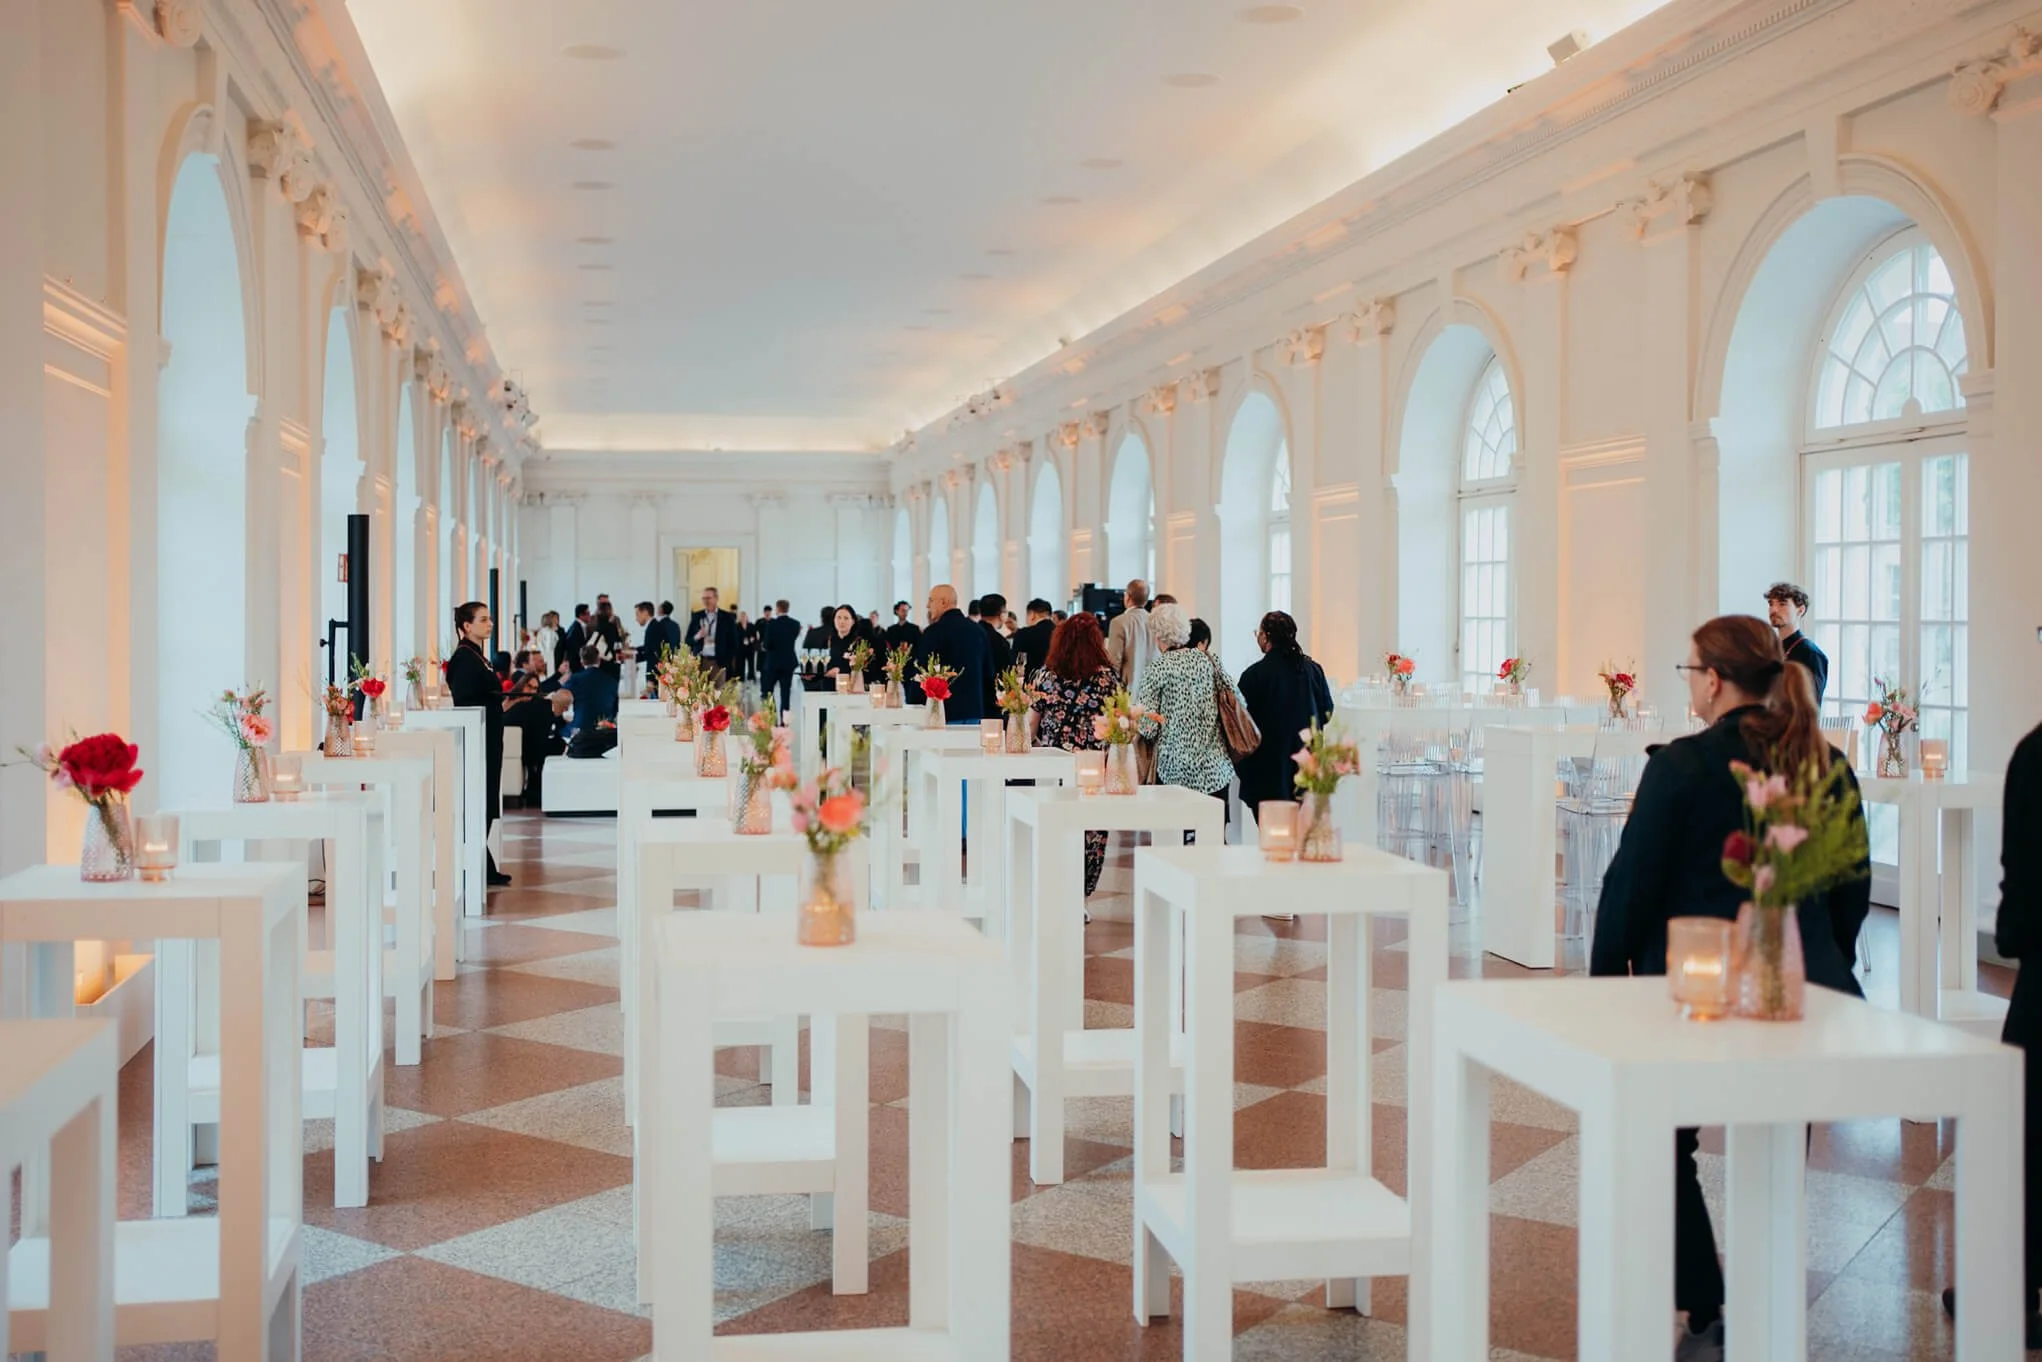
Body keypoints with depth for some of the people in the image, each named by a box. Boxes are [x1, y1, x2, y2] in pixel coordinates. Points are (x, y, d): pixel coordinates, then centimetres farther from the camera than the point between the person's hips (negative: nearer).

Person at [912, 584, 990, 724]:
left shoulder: (934, 632, -10)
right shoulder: (978, 630, 10)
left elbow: (921, 674, -9)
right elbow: (988, 671, 15)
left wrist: (914, 705, 0)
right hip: (973, 711, 6)